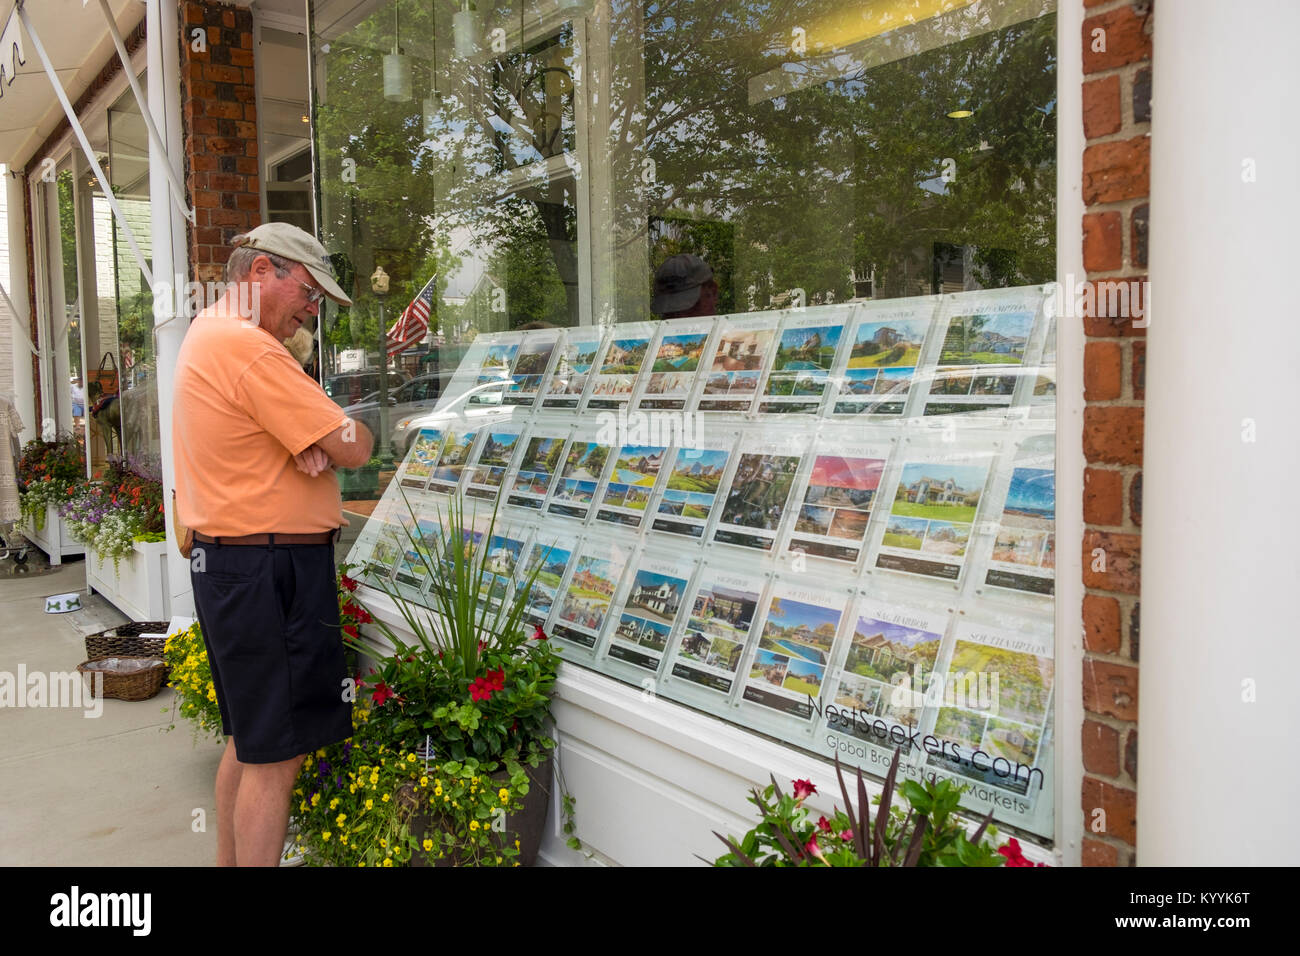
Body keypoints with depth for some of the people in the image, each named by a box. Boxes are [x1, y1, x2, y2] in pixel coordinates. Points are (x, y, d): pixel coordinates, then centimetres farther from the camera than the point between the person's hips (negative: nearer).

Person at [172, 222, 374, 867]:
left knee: (248, 740, 21)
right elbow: (353, 448, -20)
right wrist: (345, 431, 4)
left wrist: (309, 439, -7)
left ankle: (231, 862, 34)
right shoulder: (247, 347, -18)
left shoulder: (207, 333, 16)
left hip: (223, 563, 11)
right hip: (273, 570, -11)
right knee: (276, 758, -3)